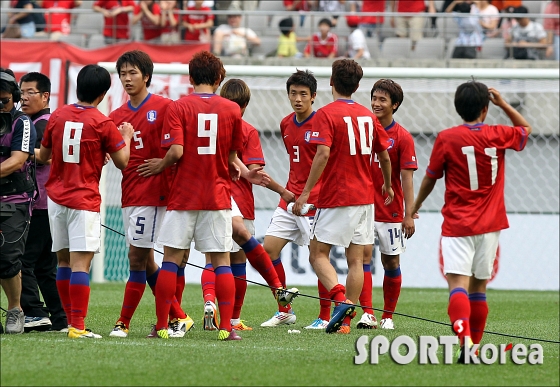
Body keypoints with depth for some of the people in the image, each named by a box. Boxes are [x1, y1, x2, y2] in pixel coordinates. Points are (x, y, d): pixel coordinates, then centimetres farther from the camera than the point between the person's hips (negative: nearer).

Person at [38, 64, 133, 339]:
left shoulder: (57, 117, 5)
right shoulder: (103, 124, -9)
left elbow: (43, 155, 16)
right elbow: (122, 162, -2)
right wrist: (126, 137, 15)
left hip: (56, 197, 5)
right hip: (84, 200, -5)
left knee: (63, 261, 13)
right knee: (80, 263, -9)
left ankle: (71, 321, 19)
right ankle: (78, 326, -14)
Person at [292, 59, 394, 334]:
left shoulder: (327, 114, -9)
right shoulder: (368, 116, 9)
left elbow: (323, 154, -21)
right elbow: (385, 157, 15)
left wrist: (306, 192, -18)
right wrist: (387, 186, 34)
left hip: (336, 198, -6)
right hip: (365, 197, 6)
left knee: (318, 253, 1)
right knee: (356, 258, 6)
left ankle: (340, 299, -21)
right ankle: (346, 318, 4)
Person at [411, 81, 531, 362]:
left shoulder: (447, 139, -7)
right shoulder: (498, 136, 1)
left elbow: (430, 178, 3)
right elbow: (525, 128, 24)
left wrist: (415, 207, 18)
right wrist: (503, 104, 20)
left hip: (457, 225, -3)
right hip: (489, 224, 3)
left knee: (458, 283, -14)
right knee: (479, 286, 15)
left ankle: (465, 338, -36)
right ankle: (475, 345, 22)